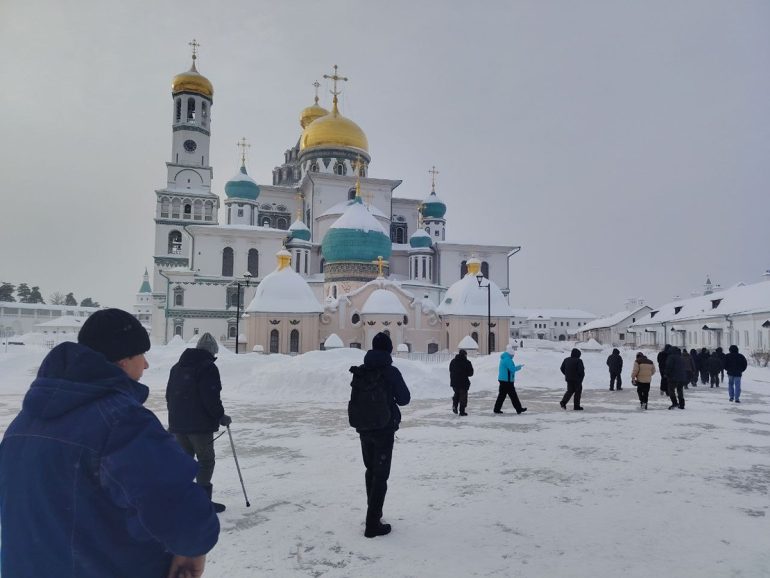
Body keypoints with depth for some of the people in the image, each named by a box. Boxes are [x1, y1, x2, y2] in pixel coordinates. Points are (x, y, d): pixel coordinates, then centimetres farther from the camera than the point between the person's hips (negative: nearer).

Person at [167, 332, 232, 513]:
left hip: (178, 423, 8)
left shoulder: (177, 367, 14)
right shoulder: (208, 367, -13)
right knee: (206, 460, 3)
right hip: (200, 424, -7)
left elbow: (169, 395, 19)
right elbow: (211, 398, -19)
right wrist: (220, 416, -6)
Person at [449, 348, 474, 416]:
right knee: (463, 396, 6)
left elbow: (451, 371, 11)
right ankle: (462, 411, 6)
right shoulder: (467, 362, -9)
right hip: (463, 382, -4)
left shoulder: (452, 361, 6)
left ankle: (454, 405, 3)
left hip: (454, 382, 4)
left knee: (456, 393, 24)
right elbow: (470, 373, -4)